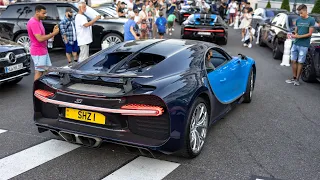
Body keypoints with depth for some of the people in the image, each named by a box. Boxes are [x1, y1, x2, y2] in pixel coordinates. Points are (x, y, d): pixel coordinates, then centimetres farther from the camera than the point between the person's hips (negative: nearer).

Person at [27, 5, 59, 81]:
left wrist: (52, 33, 0)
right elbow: (40, 38, -27)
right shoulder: (33, 23, -20)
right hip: (38, 52, -10)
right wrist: (53, 33, -20)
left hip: (44, 51, 10)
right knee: (39, 72, -4)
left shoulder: (39, 21, 13)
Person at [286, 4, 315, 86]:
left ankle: (297, 79, 10)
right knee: (293, 61, 6)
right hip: (295, 44, 5)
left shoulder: (311, 20, -5)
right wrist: (295, 35, -8)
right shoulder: (298, 20, 9)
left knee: (300, 62, 2)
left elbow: (310, 34, -7)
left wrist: (299, 36, -16)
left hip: (304, 45, -4)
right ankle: (294, 78, 18)